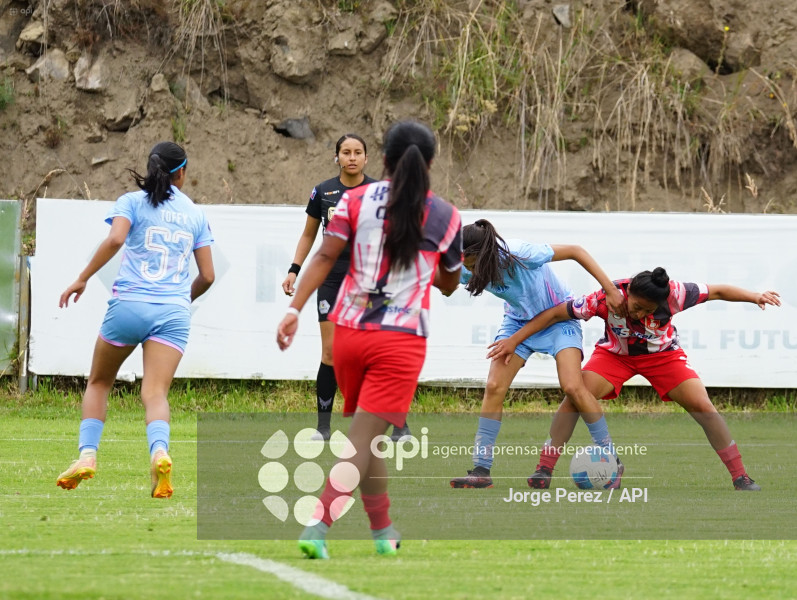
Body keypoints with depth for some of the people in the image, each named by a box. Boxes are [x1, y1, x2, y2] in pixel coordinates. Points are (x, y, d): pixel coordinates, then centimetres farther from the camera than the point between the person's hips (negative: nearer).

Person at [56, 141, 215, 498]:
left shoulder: (133, 202, 5)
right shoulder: (195, 214, 15)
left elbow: (115, 239, -15)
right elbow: (207, 275, 14)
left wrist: (82, 279, -8)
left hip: (129, 305, -1)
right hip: (173, 313, 1)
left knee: (99, 382, 18)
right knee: (156, 394, -8)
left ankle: (87, 454, 6)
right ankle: (159, 451, -36)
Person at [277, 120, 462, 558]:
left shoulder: (355, 200, 3)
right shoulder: (445, 216, 3)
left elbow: (325, 256, -6)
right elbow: (449, 284, 15)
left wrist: (293, 310, -8)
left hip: (348, 331, 3)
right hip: (401, 339, -3)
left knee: (367, 438, 19)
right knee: (361, 442, -7)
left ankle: (383, 531, 29)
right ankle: (317, 528, -24)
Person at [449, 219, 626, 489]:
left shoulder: (521, 254, -35)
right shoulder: (466, 270, -20)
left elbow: (576, 251, -26)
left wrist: (610, 290, -27)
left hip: (559, 317, -5)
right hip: (519, 321, 5)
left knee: (572, 387, -19)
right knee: (494, 387, -11)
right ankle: (481, 469, -5)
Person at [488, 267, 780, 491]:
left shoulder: (674, 293, -33)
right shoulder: (608, 298, -34)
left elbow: (717, 292, -19)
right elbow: (556, 314, -26)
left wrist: (755, 297, -29)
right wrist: (514, 340, -25)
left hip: (663, 354, 0)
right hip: (615, 353, 0)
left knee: (703, 407, -12)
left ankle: (740, 477, 2)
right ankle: (544, 470, -12)